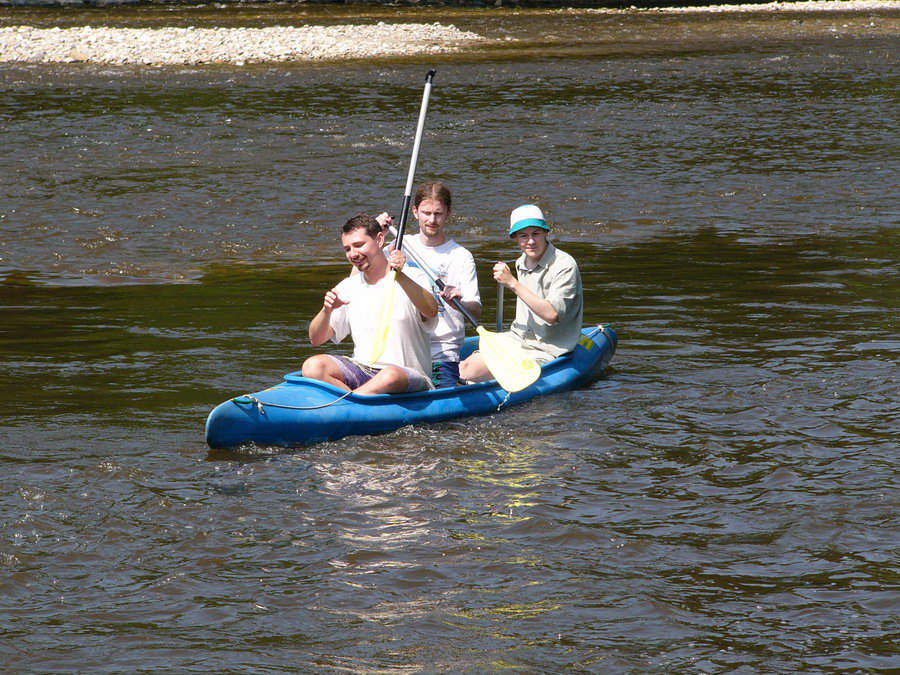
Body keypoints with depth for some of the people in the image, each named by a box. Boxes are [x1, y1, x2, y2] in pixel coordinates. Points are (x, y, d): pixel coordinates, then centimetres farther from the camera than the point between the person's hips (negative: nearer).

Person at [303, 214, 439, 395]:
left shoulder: (413, 277, 0)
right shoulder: (348, 287, 14)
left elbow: (431, 311, -23)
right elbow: (315, 339, 10)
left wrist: (400, 276, -37)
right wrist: (327, 311, -12)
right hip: (361, 369, 4)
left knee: (391, 376, -41)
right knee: (313, 366, -24)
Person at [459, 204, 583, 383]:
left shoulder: (564, 265, -15)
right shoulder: (521, 263, 10)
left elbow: (551, 314, -25)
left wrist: (513, 283, -24)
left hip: (545, 352, -7)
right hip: (517, 341, 7)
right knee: (464, 367, -13)